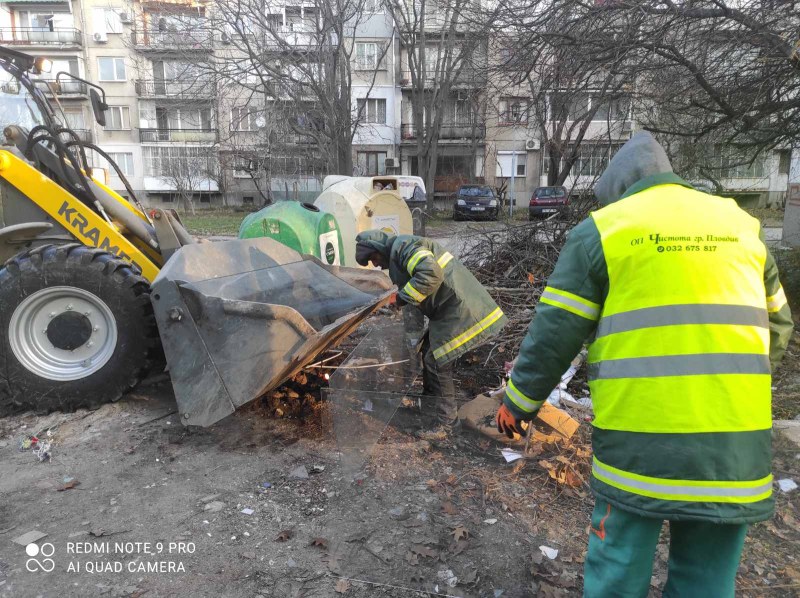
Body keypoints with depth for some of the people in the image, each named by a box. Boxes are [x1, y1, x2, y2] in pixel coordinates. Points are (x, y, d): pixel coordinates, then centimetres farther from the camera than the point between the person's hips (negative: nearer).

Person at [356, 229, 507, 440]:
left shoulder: (403, 245, -14)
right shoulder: (397, 255, 20)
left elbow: (430, 273, -30)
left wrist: (402, 297, -20)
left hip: (458, 309, -11)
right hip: (450, 307, 11)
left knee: (437, 362, -8)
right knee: (429, 350, 20)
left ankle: (447, 423, 1)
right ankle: (429, 396, 39)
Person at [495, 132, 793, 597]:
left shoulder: (601, 229, -1)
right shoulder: (743, 224, 13)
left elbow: (554, 334, -3)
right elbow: (777, 325, 20)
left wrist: (519, 403, 10)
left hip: (640, 441, -4)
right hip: (737, 442, 5)